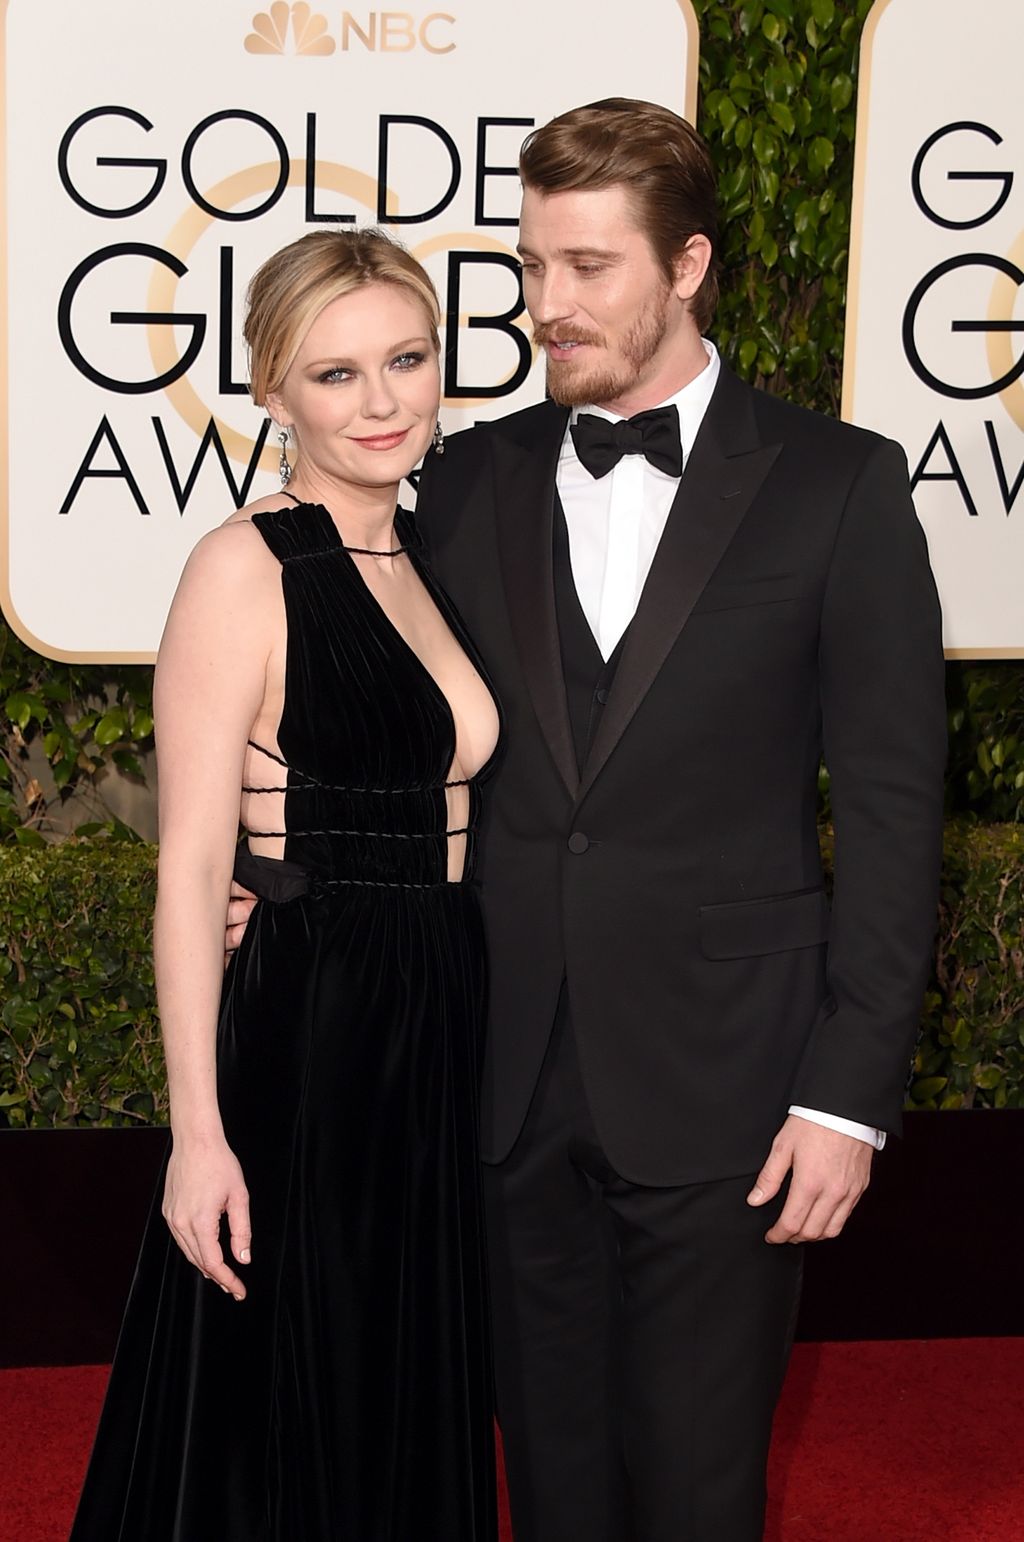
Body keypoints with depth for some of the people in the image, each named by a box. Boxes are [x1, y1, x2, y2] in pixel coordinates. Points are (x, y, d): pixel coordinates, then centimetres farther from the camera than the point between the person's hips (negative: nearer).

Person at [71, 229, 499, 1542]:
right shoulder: (245, 569, -12)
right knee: (281, 1428, 5)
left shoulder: (432, 556, 10)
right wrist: (197, 1129, -18)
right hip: (301, 1036, -7)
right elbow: (191, 864, -14)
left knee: (418, 1402, 17)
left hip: (444, 1031, 7)